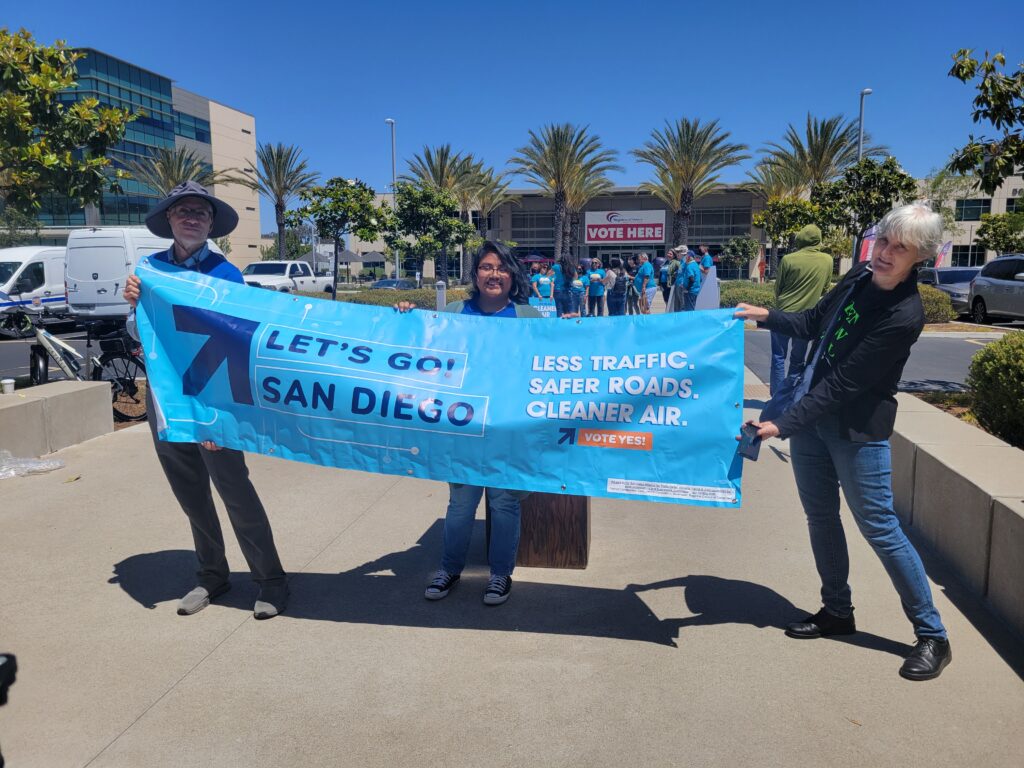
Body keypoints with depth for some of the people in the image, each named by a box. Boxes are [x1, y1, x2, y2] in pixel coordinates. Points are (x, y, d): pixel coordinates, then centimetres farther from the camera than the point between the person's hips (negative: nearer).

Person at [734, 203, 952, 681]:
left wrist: (782, 425, -25)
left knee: (879, 527, -1)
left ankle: (932, 636, 17)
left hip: (858, 429, -7)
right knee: (820, 515, 15)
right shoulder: (859, 276, 1)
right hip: (812, 413, 8)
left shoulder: (903, 317, -22)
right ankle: (836, 611, 32)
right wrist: (766, 316, 2)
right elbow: (814, 324, 16)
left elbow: (843, 385, -24)